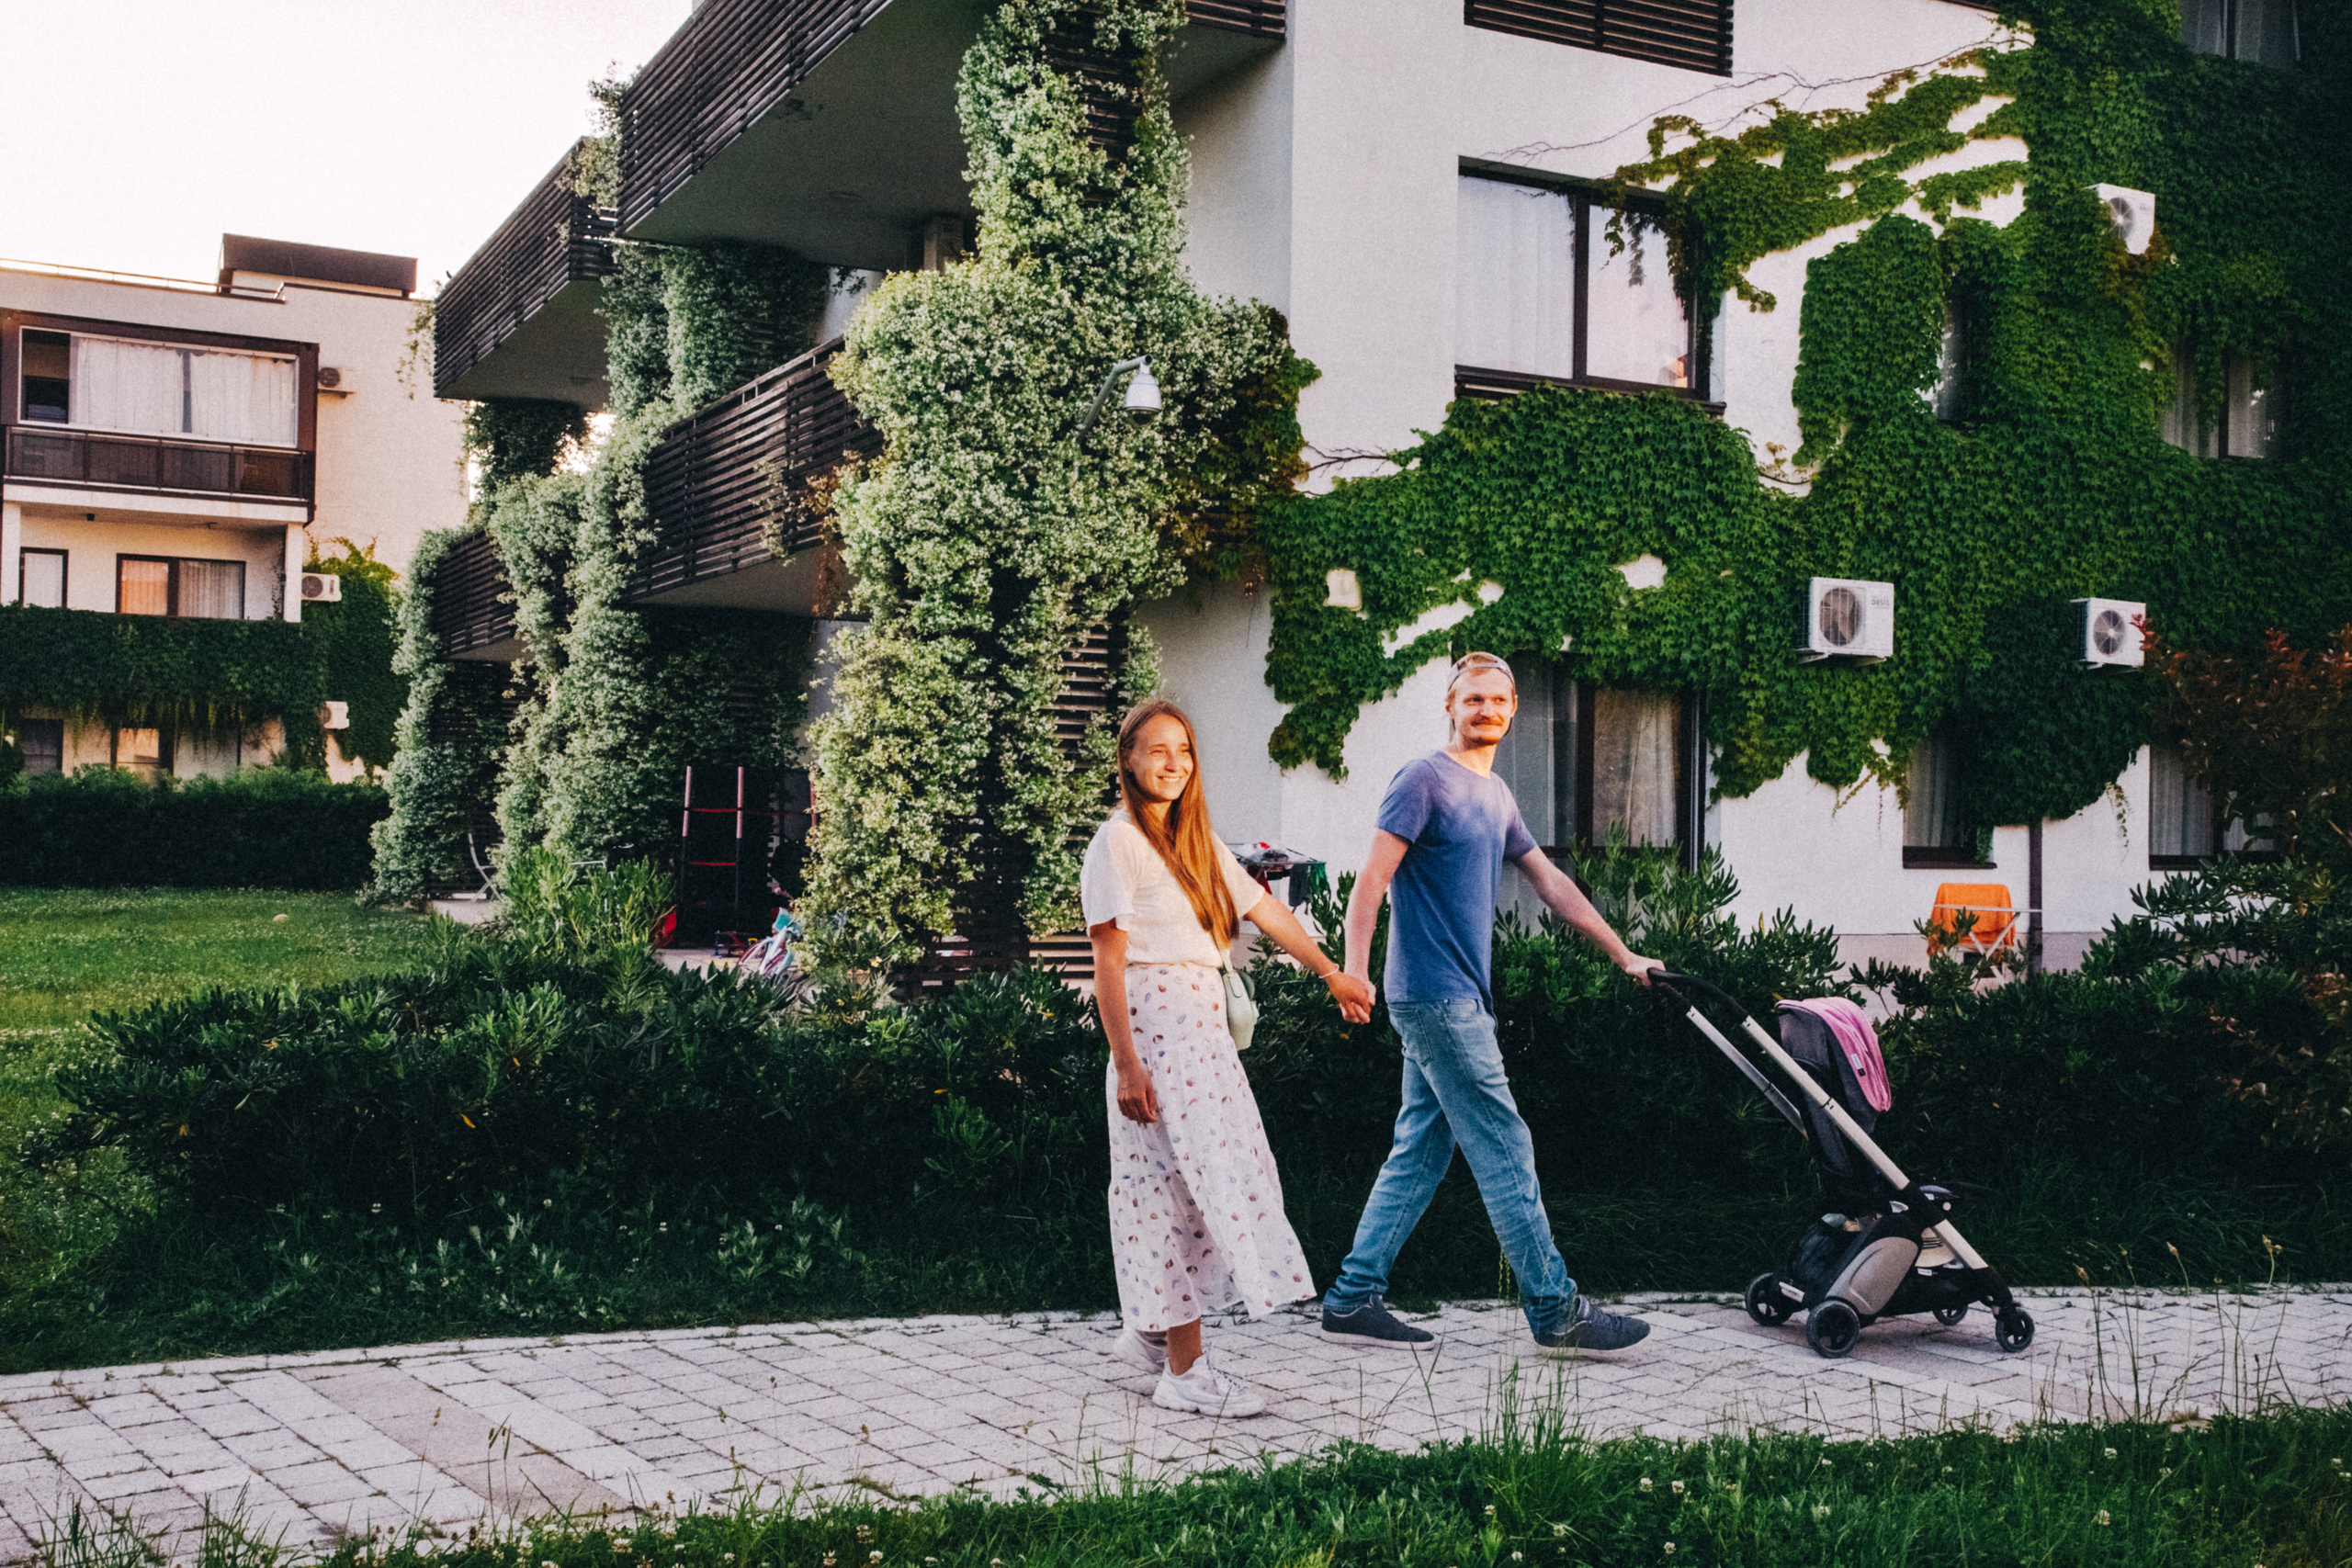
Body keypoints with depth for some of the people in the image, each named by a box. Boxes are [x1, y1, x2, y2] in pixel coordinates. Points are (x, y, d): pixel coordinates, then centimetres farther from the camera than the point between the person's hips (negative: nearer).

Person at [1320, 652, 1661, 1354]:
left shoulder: (1496, 796, 18)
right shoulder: (1423, 780, -8)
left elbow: (1551, 882, 23)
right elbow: (1372, 880, -15)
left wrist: (1624, 956, 24)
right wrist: (1354, 971, -25)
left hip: (1459, 999, 9)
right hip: (1436, 997, -9)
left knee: (1420, 1153, 9)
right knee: (1504, 1149, -5)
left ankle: (1354, 1298, 13)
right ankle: (1555, 1309, 1)